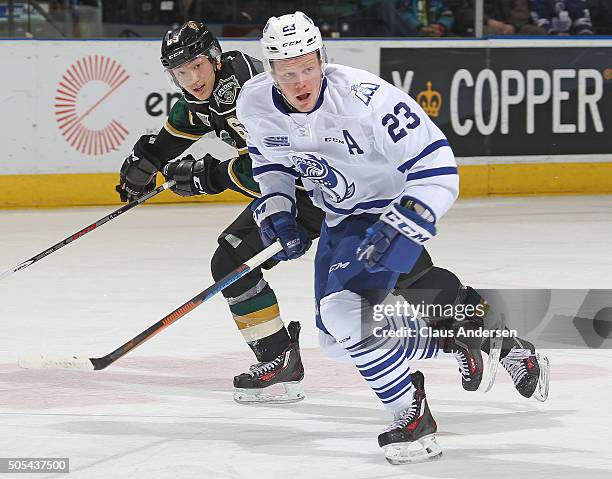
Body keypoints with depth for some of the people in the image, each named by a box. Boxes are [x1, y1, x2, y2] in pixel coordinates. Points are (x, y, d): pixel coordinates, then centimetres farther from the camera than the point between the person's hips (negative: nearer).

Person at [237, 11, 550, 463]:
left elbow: (437, 167, -29)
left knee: (345, 314, -27)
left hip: (392, 207, -8)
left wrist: (397, 228, -36)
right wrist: (276, 209, -3)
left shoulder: (364, 96, -32)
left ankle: (413, 420, -12)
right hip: (339, 217, 8)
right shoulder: (255, 104, -13)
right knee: (337, 338, 13)